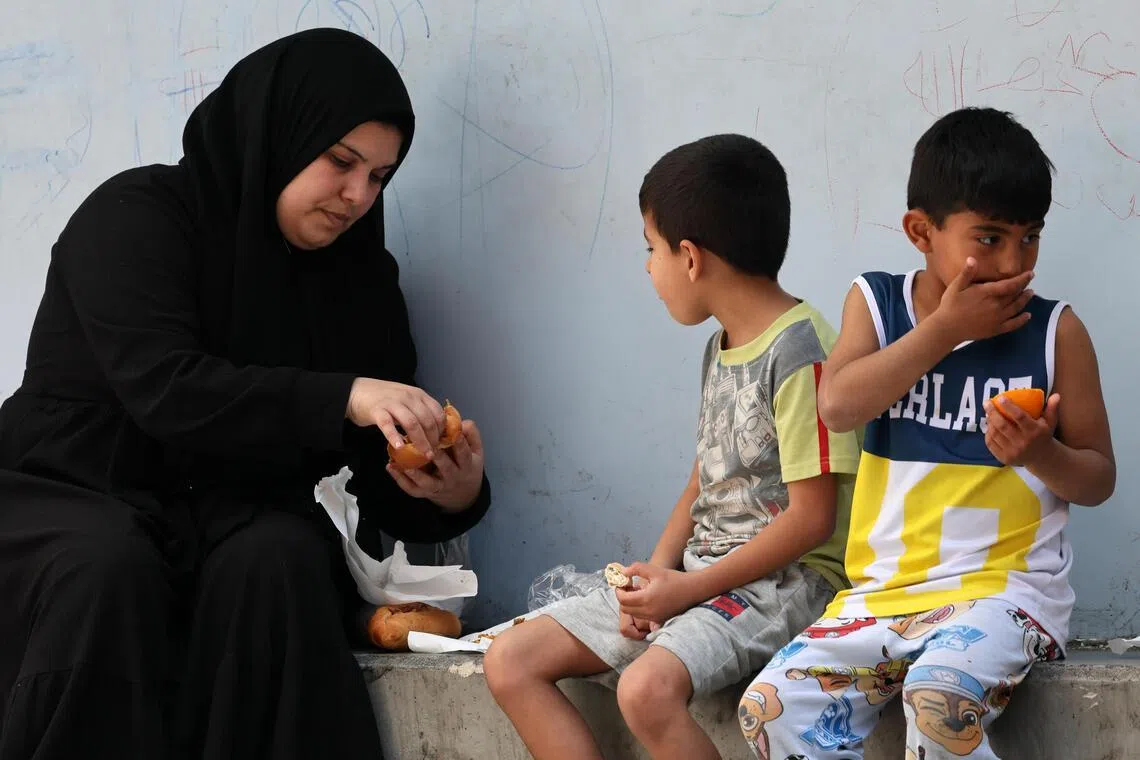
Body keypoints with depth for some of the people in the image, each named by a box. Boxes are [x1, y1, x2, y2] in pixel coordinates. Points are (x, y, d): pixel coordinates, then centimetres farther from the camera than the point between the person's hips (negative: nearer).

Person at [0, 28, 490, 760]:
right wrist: (341, 398, -36)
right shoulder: (139, 216, -10)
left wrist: (451, 496, -21)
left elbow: (389, 484, 3)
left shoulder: (356, 276, 5)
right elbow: (166, 389, -27)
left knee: (280, 559, -30)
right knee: (109, 565, -37)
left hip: (221, 524, 4)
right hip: (61, 498, -4)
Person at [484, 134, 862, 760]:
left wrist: (687, 589, -15)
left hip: (785, 579, -10)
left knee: (648, 686, -36)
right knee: (510, 660, -2)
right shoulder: (720, 348, 16)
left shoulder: (798, 351, -14)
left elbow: (812, 518, -17)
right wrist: (657, 573, 0)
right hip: (695, 575, 10)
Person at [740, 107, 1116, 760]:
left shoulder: (1055, 331, 1)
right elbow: (839, 405, -12)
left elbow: (1098, 478, 5)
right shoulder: (876, 302, 7)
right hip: (885, 586, 4)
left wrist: (1042, 454, -17)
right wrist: (945, 329, -12)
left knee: (941, 702, -35)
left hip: (1005, 585, -3)